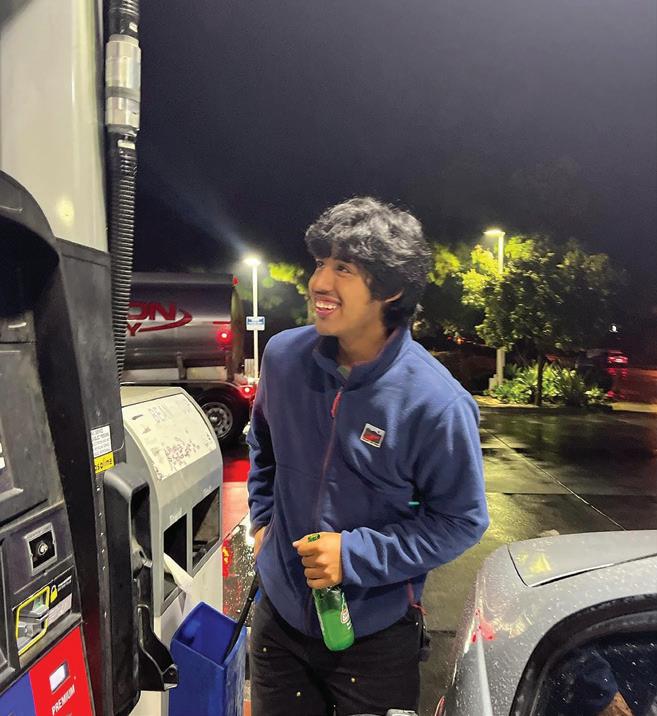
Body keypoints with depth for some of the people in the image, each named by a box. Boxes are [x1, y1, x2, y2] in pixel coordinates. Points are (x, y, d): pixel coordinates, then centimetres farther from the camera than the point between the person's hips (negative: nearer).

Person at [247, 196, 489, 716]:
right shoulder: (284, 356, -11)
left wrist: (356, 556, -22)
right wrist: (263, 520, 5)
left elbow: (463, 520, -14)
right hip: (279, 614, 4)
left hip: (376, 633, -3)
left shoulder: (436, 403, -26)